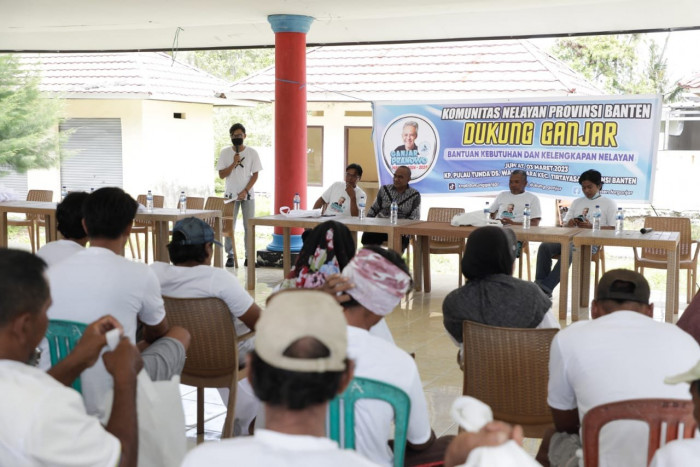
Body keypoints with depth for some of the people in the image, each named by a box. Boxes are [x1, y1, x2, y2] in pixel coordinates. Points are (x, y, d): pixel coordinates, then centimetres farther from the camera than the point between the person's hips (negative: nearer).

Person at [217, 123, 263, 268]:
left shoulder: (252, 153, 0)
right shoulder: (225, 152, 2)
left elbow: (255, 175, -1)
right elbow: (221, 175, -1)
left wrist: (245, 191, -10)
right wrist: (234, 163, -15)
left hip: (247, 195, 0)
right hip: (231, 194, 1)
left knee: (249, 227, 0)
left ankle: (249, 256, 6)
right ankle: (230, 256, 4)